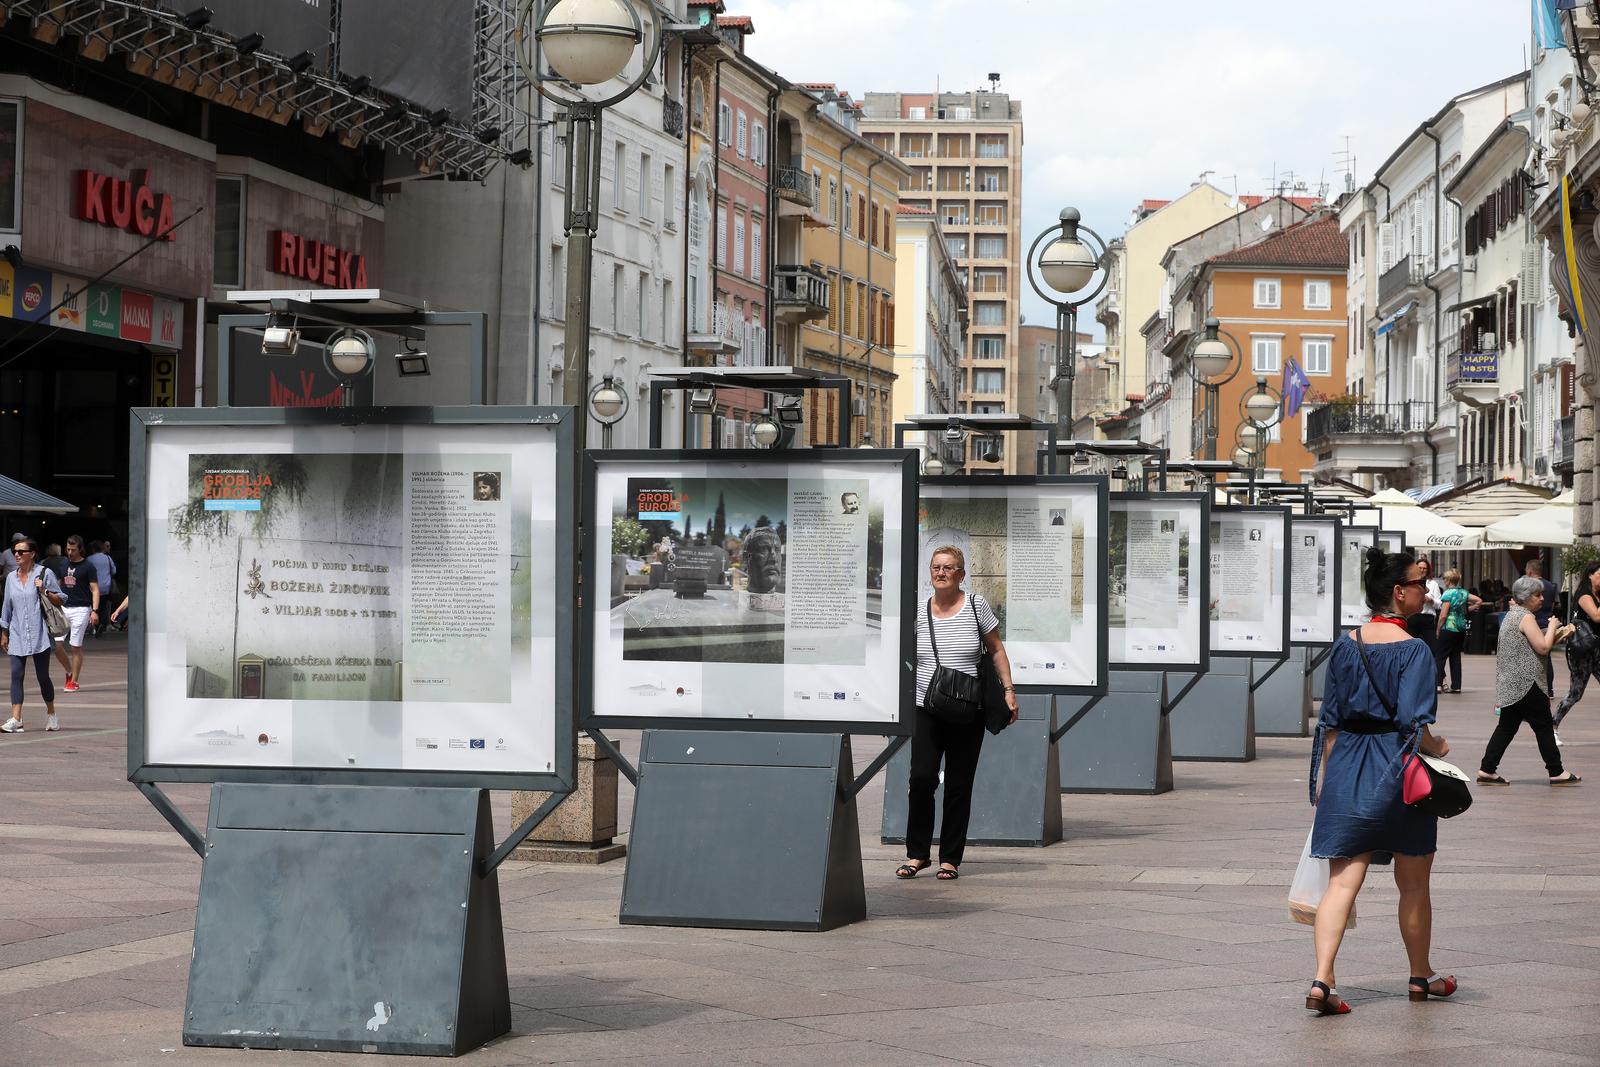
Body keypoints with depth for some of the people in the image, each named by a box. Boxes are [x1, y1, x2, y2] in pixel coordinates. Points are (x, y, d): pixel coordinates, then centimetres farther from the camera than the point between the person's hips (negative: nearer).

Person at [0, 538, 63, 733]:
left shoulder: (44, 574, -1)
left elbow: (60, 600, 2)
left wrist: (44, 591, -15)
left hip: (39, 635, -4)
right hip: (17, 636, 4)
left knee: (42, 676, 2)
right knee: (16, 675, -6)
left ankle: (51, 715, 19)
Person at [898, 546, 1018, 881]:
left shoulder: (976, 606, 2)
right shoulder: (919, 611, 5)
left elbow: (996, 650, 10)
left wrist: (1009, 690, 3)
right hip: (926, 709, 0)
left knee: (959, 787, 3)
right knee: (921, 778, -12)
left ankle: (950, 858, 11)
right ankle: (917, 853, 2)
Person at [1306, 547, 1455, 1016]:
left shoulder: (1345, 645, 4)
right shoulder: (1414, 651, -12)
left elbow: (1329, 721, 7)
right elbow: (1413, 723, -20)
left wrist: (1323, 776, 13)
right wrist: (1437, 746, -1)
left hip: (1347, 767, 4)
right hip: (1398, 770, -4)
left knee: (1342, 880, -1)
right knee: (1414, 884, 14)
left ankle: (1322, 980, -15)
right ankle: (1421, 976, 29)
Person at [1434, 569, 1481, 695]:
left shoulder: (1448, 594, -12)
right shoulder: (1463, 593, 7)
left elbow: (1443, 615, -15)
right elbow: (1479, 601, 10)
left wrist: (1438, 630, -6)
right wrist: (1468, 609, 13)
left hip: (1448, 628, -7)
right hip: (1461, 628, 7)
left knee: (1441, 656, -2)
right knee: (1456, 656, 10)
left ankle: (1439, 683, -11)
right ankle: (1456, 685, 9)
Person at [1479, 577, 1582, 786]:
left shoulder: (1512, 615, 18)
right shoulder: (1526, 617, -13)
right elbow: (1543, 647, -19)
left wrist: (1555, 636, 16)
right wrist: (1552, 627, -5)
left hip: (1510, 686, 10)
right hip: (1526, 683, -10)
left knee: (1507, 726, 9)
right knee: (1544, 726, 0)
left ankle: (1487, 769, 4)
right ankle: (1556, 772, 6)